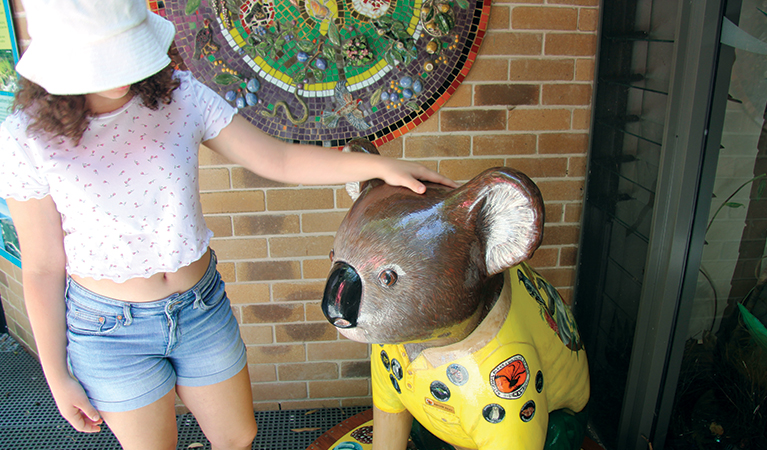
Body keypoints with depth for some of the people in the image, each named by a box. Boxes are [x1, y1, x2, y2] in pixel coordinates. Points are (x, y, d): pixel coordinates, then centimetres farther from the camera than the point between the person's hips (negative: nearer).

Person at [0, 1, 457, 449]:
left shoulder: (179, 96, -11)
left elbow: (279, 159, -13)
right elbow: (42, 268, -8)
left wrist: (378, 164, -24)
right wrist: (57, 375, -1)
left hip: (201, 307, 3)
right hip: (108, 328, -2)